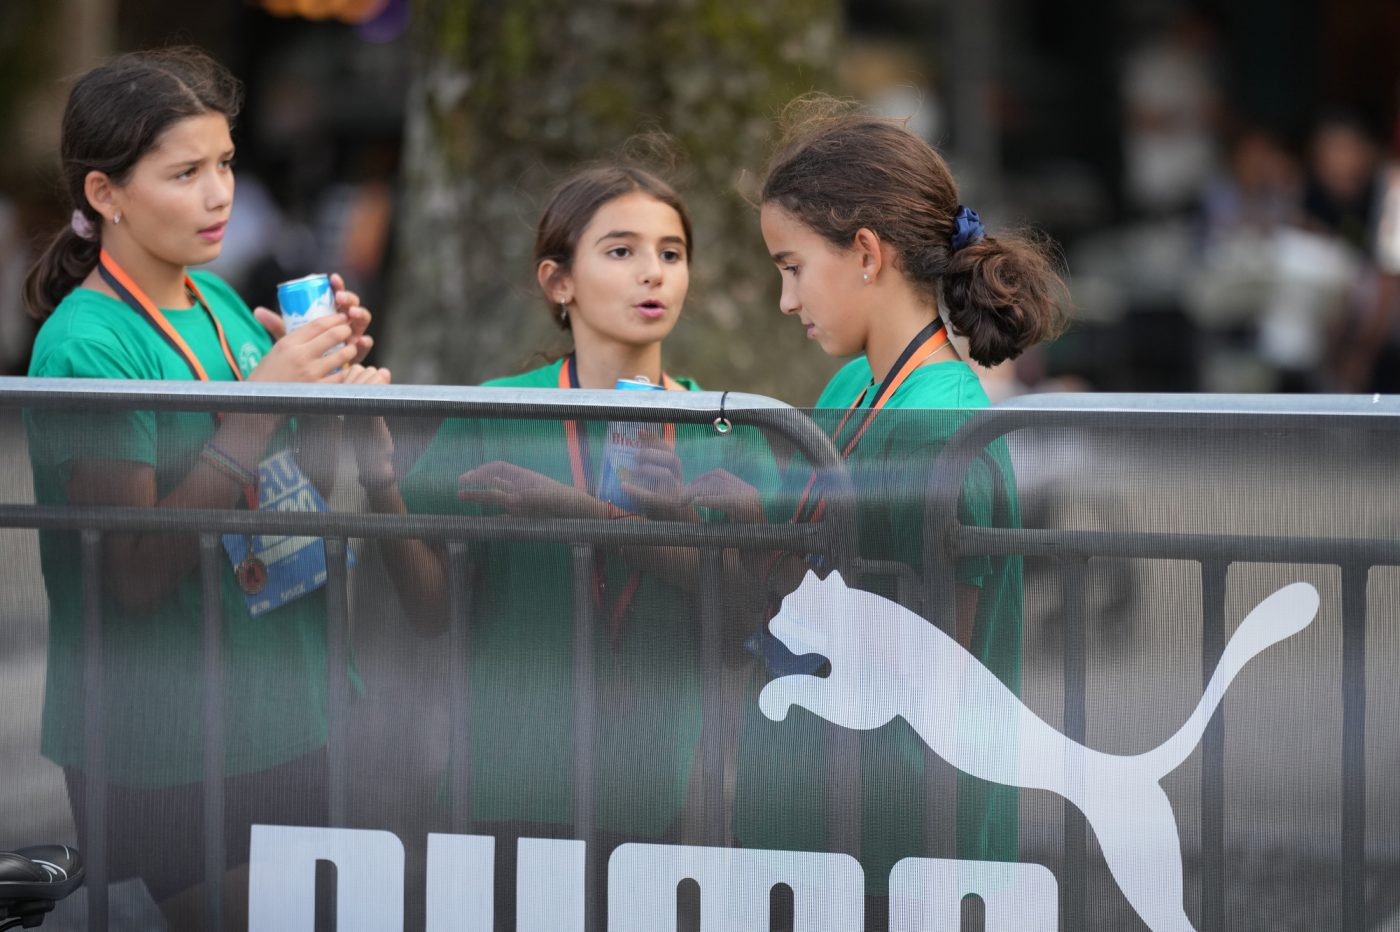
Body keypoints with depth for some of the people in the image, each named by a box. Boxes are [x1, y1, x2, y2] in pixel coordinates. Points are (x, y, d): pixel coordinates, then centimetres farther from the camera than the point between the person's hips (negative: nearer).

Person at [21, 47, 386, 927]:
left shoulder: (219, 302, 7)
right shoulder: (84, 345, -16)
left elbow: (300, 487, 16)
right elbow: (138, 573, -21)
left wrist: (329, 382, -3)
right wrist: (260, 403, -23)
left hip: (281, 717, 7)